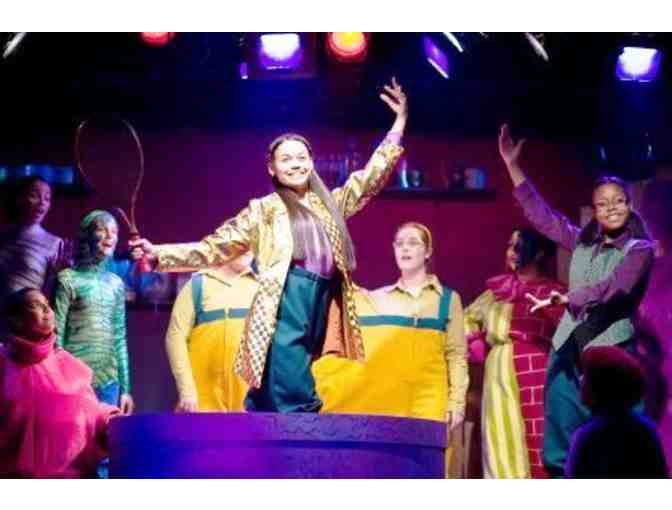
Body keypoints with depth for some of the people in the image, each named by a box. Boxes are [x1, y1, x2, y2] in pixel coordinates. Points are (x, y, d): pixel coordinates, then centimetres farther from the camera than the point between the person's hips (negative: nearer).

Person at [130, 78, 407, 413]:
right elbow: (215, 248, 8)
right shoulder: (263, 210, 12)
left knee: (268, 408, 3)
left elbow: (371, 178, 28)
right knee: (296, 406, -16)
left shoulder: (330, 203, 24)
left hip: (320, 308, 5)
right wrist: (159, 254, -4)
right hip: (285, 307, -4)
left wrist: (398, 125, 25)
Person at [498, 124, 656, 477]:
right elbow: (540, 214, 16)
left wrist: (564, 299, -29)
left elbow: (615, 288, -17)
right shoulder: (582, 242, 15)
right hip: (569, 346, 5)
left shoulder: (641, 249, -1)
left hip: (610, 349, -5)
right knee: (562, 445, 4)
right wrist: (512, 165, 12)